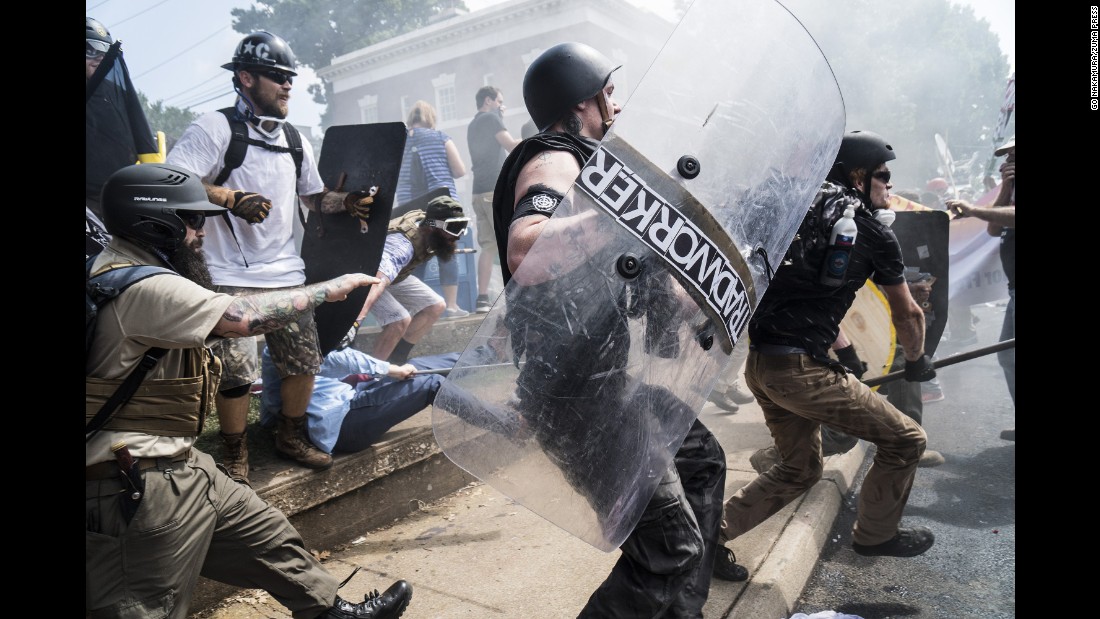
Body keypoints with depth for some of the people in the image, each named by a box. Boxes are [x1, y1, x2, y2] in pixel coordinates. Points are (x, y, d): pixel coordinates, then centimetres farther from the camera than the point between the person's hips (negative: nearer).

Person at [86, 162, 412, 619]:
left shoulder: (122, 269, 11)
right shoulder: (144, 289, -22)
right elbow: (243, 318, -26)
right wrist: (329, 289, -15)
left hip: (174, 466, 11)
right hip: (139, 488, -11)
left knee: (264, 531, 16)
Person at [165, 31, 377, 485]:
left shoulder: (295, 142, 15)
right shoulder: (216, 128, -6)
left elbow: (315, 197, 21)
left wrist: (348, 201, 0)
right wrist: (232, 199, -26)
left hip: (286, 273, 6)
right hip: (231, 277, -6)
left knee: (304, 361, 8)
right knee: (235, 372, -5)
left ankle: (291, 437, 30)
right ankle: (235, 455, 17)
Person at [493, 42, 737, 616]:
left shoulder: (572, 163, 18)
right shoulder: (554, 162, -15)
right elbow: (524, 250, -37)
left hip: (605, 382, 11)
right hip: (575, 398, -11)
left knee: (701, 457, 25)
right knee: (671, 546, -9)